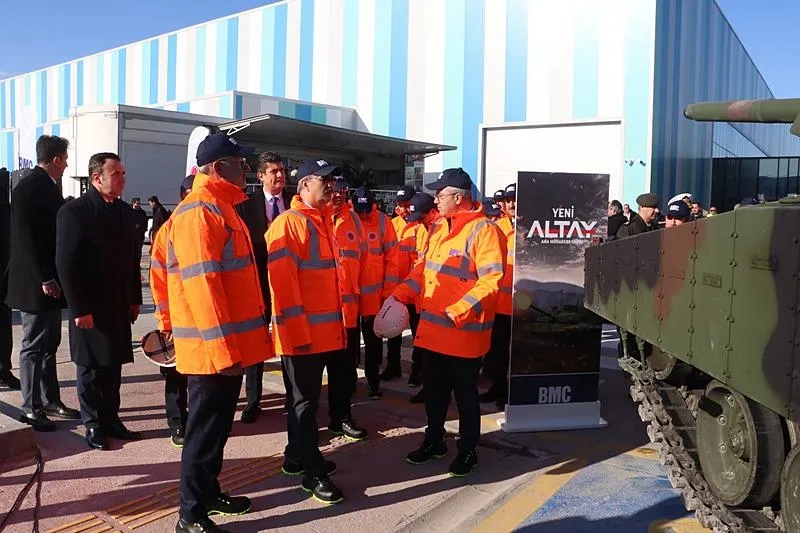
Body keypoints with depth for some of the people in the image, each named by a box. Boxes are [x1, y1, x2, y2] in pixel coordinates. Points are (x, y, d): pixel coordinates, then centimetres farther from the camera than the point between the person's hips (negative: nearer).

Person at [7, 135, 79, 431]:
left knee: (49, 344, 15)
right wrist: (44, 279, -21)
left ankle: (50, 401, 26)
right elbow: (26, 239, -20)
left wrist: (52, 278, 13)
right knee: (34, 345, 0)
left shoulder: (48, 186, 13)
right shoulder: (28, 188, -14)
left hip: (50, 280, 9)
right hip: (35, 284, -9)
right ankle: (31, 408, 10)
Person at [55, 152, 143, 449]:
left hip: (119, 305, 6)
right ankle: (94, 425, 20)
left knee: (113, 366, 12)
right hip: (90, 308, -5)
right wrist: (79, 309, -15)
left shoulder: (125, 211, 9)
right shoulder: (74, 212, -10)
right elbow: (66, 265, -13)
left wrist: (135, 299, 10)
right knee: (90, 368, 7)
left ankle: (111, 419, 24)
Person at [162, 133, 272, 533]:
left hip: (230, 344, 9)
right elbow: (201, 283, -24)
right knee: (206, 428, 2)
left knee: (219, 423, 19)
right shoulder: (199, 212, -18)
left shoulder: (221, 207, 14)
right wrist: (224, 348, -25)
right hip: (213, 348, -9)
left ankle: (209, 493, 35)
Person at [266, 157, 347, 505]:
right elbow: (282, 282, -19)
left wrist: (339, 322, 19)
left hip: (325, 331, 8)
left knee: (306, 398, 18)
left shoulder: (324, 221, 14)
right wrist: (297, 331, -20)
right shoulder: (289, 223, -13)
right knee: (305, 400, 2)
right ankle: (313, 472, 11)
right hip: (302, 333, -8)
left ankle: (297, 456, 32)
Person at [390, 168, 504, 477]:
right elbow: (424, 268, 19)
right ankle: (434, 440, 36)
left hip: (464, 331, -7)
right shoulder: (438, 228, 12)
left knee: (464, 393, 8)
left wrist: (460, 311, -27)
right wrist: (400, 294, 7)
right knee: (434, 389, 18)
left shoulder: (483, 230, -14)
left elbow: (491, 280, -20)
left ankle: (468, 450, 24)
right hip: (432, 326, 7)